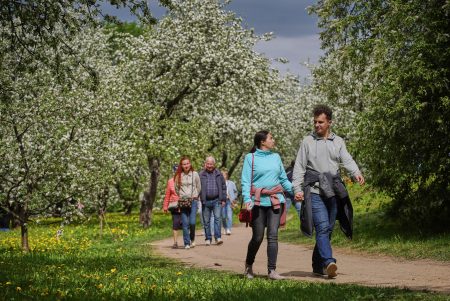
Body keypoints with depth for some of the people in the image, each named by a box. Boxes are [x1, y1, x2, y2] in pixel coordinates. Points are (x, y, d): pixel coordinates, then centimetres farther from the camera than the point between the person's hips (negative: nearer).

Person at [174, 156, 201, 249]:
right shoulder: (178, 176, 6)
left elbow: (199, 187, 11)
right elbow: (176, 188, 17)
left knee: (192, 222, -10)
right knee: (185, 223, -3)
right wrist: (181, 197, 11)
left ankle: (192, 239, 15)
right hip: (182, 202, 1)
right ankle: (187, 243, 3)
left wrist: (194, 196, 9)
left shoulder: (195, 174, 3)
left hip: (193, 201, -1)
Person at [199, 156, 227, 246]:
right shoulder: (201, 175, 5)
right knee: (206, 221, 4)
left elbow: (223, 187, 11)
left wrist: (223, 199, 5)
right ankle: (208, 239, 12)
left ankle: (218, 237, -13)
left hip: (217, 201, 0)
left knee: (217, 218, -12)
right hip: (206, 201, 0)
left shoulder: (219, 174, 9)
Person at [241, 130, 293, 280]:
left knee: (273, 235, -6)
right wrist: (247, 199, -16)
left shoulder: (276, 157, 15)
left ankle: (272, 270, -6)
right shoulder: (250, 158, 3)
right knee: (257, 237, 1)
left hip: (275, 201, 3)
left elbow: (284, 179, 19)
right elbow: (245, 181, -2)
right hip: (258, 202, -3)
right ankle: (248, 266, 24)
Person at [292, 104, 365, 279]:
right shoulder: (307, 141, 5)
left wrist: (356, 173, -20)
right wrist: (297, 189, -7)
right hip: (315, 192, -4)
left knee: (327, 229, 8)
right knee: (322, 227, -17)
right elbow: (299, 167, 3)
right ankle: (329, 263, -29)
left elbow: (347, 160, 0)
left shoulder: (338, 142, 12)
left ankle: (318, 266, 18)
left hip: (333, 192, 4)